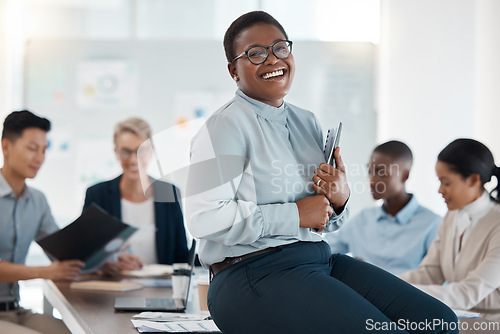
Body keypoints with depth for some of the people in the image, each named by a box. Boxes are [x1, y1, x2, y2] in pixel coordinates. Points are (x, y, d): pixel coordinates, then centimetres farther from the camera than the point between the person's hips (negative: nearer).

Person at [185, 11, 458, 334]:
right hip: (255, 275, -7)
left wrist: (340, 199, 0)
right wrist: (296, 214, -12)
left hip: (320, 258, 8)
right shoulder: (226, 126, -5)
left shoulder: (307, 122, 18)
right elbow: (205, 218, -19)